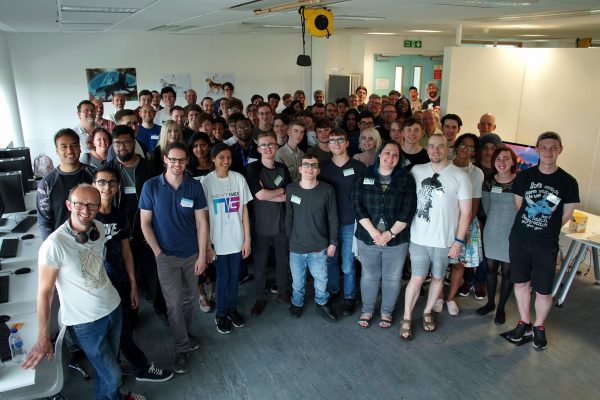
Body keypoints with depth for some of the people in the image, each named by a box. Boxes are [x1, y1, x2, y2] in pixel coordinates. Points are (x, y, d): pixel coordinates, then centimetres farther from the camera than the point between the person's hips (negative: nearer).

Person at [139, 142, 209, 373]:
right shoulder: (151, 187, -9)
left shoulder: (194, 187, -5)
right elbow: (145, 223, -4)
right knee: (174, 302, 0)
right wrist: (157, 252, -8)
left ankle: (186, 333, 38)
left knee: (188, 298, 16)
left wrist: (202, 255, -5)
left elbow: (202, 222, -3)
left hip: (192, 254, 2)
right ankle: (181, 347, 16)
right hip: (166, 255, -2)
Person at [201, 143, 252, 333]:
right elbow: (203, 216, -5)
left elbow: (244, 210, 0)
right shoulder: (206, 182, -9)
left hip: (237, 239, 2)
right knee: (223, 278, 9)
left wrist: (247, 239, 0)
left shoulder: (239, 178, -4)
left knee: (234, 276, 14)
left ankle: (232, 308, 35)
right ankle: (221, 313, 29)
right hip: (218, 240, -2)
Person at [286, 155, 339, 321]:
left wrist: (333, 242, 0)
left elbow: (333, 219, -2)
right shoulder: (291, 189, -5)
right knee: (297, 281, 15)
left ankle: (322, 302, 39)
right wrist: (290, 240, 5)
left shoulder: (327, 190, -9)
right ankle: (297, 303, 41)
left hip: (319, 246, -1)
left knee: (321, 279, 13)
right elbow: (288, 218, 3)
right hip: (296, 247, 1)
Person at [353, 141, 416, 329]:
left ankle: (387, 312, 33)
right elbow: (358, 206, -7)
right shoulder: (364, 177, 0)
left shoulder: (406, 179, -2)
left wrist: (390, 233, -14)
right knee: (369, 276, 15)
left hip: (396, 239, 0)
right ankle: (367, 310, 34)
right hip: (368, 237, 1)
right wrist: (373, 232, -16)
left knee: (392, 278, 12)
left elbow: (408, 210, -8)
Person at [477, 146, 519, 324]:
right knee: (491, 267, 13)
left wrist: (508, 221, -2)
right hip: (492, 231, 3)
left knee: (507, 272, 7)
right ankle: (490, 303, 31)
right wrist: (496, 221, 12)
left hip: (512, 233, -3)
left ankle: (501, 308, 23)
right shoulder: (488, 182, -1)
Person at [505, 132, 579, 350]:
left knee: (543, 291, 4)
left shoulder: (568, 182, -6)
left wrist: (544, 230, 5)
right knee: (521, 283, 13)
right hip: (519, 240, 2)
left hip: (547, 245, -2)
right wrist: (529, 227, 6)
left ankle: (539, 327, 29)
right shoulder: (524, 176, -1)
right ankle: (524, 323, 32)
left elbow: (566, 216, 2)